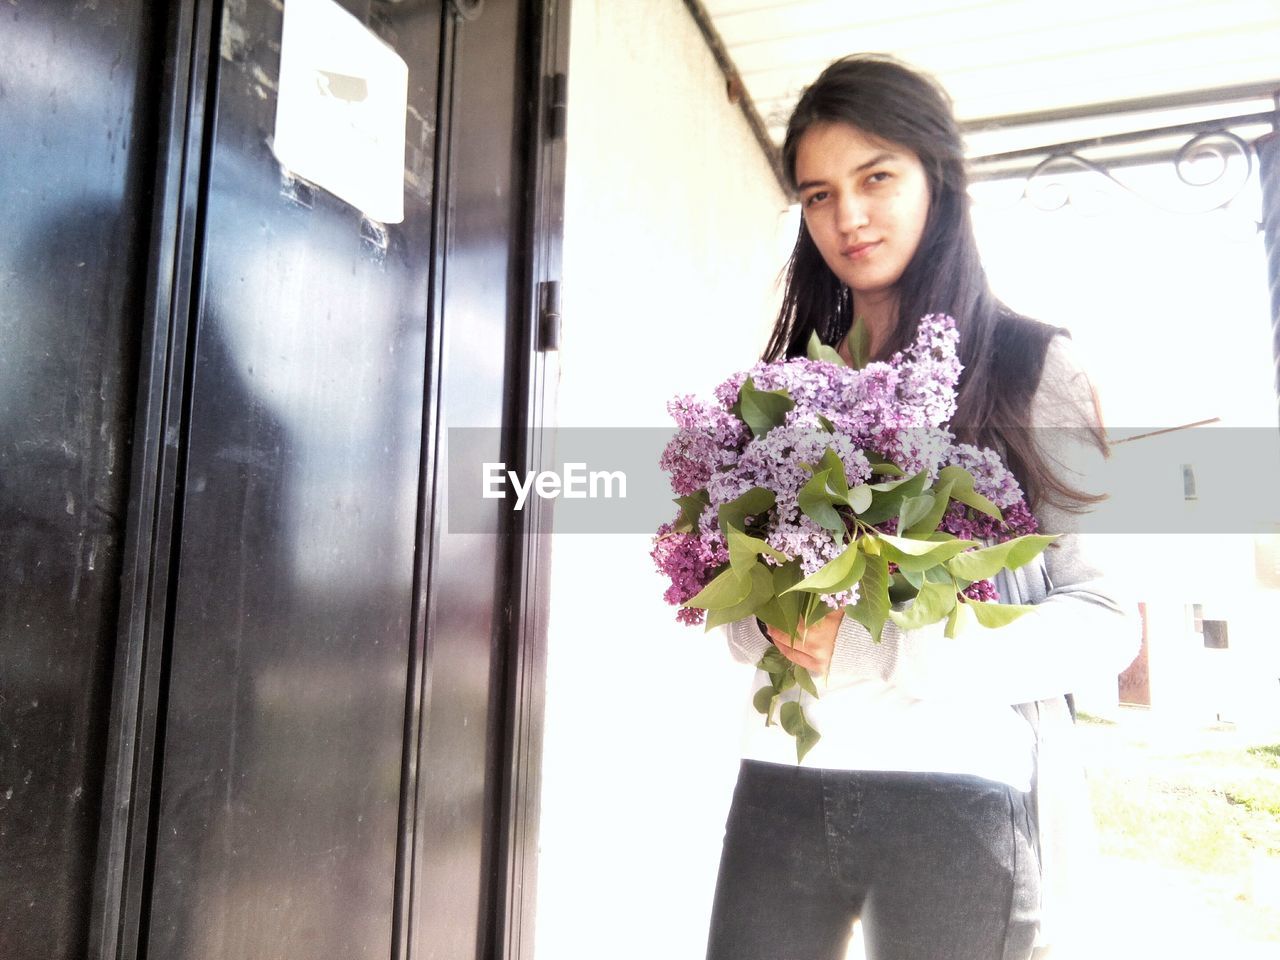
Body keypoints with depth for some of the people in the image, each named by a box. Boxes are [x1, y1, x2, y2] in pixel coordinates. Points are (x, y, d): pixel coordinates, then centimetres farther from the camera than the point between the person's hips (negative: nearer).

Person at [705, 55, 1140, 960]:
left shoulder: (1033, 365, -2)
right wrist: (766, 622, -9)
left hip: (960, 791, -3)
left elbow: (1105, 615, -6)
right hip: (783, 779, 4)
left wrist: (880, 651, -18)